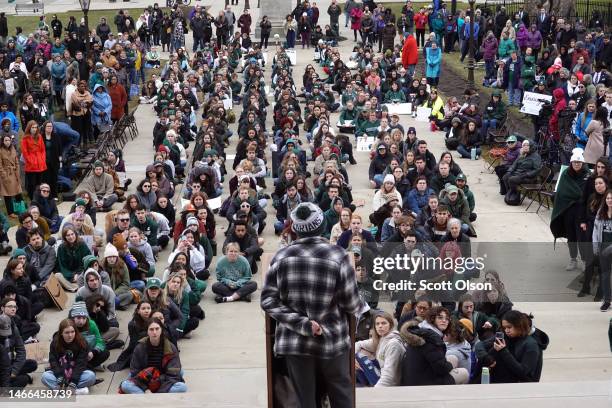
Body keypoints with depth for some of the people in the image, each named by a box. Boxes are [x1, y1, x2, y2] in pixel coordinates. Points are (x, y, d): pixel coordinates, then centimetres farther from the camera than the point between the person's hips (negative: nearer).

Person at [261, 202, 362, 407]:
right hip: (332, 339, -1)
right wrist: (359, 305, 13)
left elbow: (268, 301, -8)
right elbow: (351, 304, -10)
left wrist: (301, 324, -11)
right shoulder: (337, 255, -10)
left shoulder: (281, 257, -3)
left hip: (294, 341, 2)